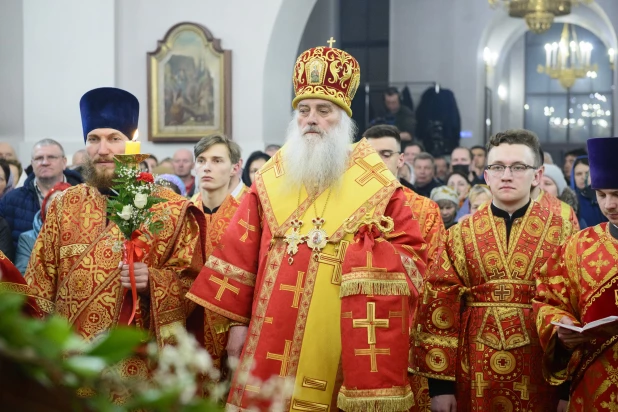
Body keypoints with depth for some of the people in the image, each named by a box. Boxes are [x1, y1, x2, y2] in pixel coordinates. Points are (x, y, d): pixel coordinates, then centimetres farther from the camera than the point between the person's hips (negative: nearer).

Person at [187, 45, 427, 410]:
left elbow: (412, 251, 2)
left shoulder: (376, 183, 1)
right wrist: (237, 321, 5)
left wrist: (376, 259, -19)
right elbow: (241, 252, 9)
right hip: (274, 339, 3)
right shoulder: (270, 180, 9)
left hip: (339, 344, -2)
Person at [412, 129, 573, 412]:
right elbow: (440, 305, 0)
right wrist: (440, 383, -5)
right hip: (475, 369, 1)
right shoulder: (461, 234, 4)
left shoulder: (561, 231, 1)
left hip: (539, 370, -1)